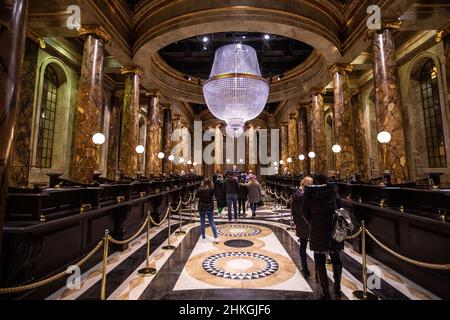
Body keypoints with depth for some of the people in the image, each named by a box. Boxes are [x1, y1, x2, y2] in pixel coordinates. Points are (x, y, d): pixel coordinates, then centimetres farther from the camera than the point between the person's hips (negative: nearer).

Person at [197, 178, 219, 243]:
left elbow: (197, 195, 0)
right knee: (212, 223, 8)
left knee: (202, 223, 12)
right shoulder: (212, 189, -9)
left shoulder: (201, 189, -18)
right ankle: (215, 238, 6)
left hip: (202, 207, -2)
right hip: (210, 207, 2)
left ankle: (203, 237, 20)